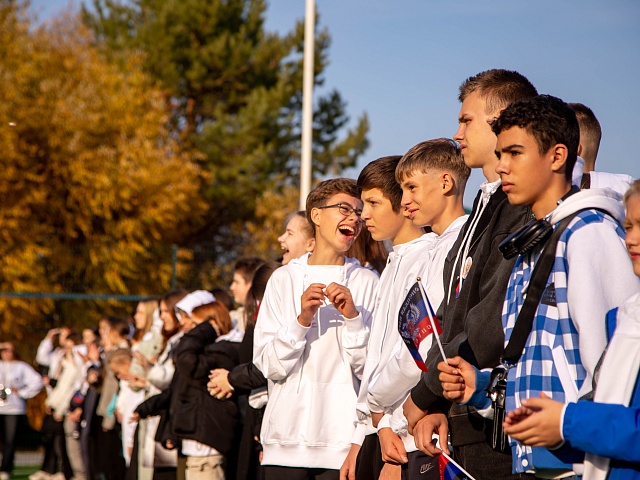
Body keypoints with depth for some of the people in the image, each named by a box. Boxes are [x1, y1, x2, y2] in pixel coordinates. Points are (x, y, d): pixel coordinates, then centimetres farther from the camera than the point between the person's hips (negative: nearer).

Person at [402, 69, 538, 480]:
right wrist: (438, 404, 5)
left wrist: (425, 396, -9)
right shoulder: (487, 206, 18)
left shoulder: (526, 210, -14)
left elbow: (495, 323, -20)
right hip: (463, 428, 9)